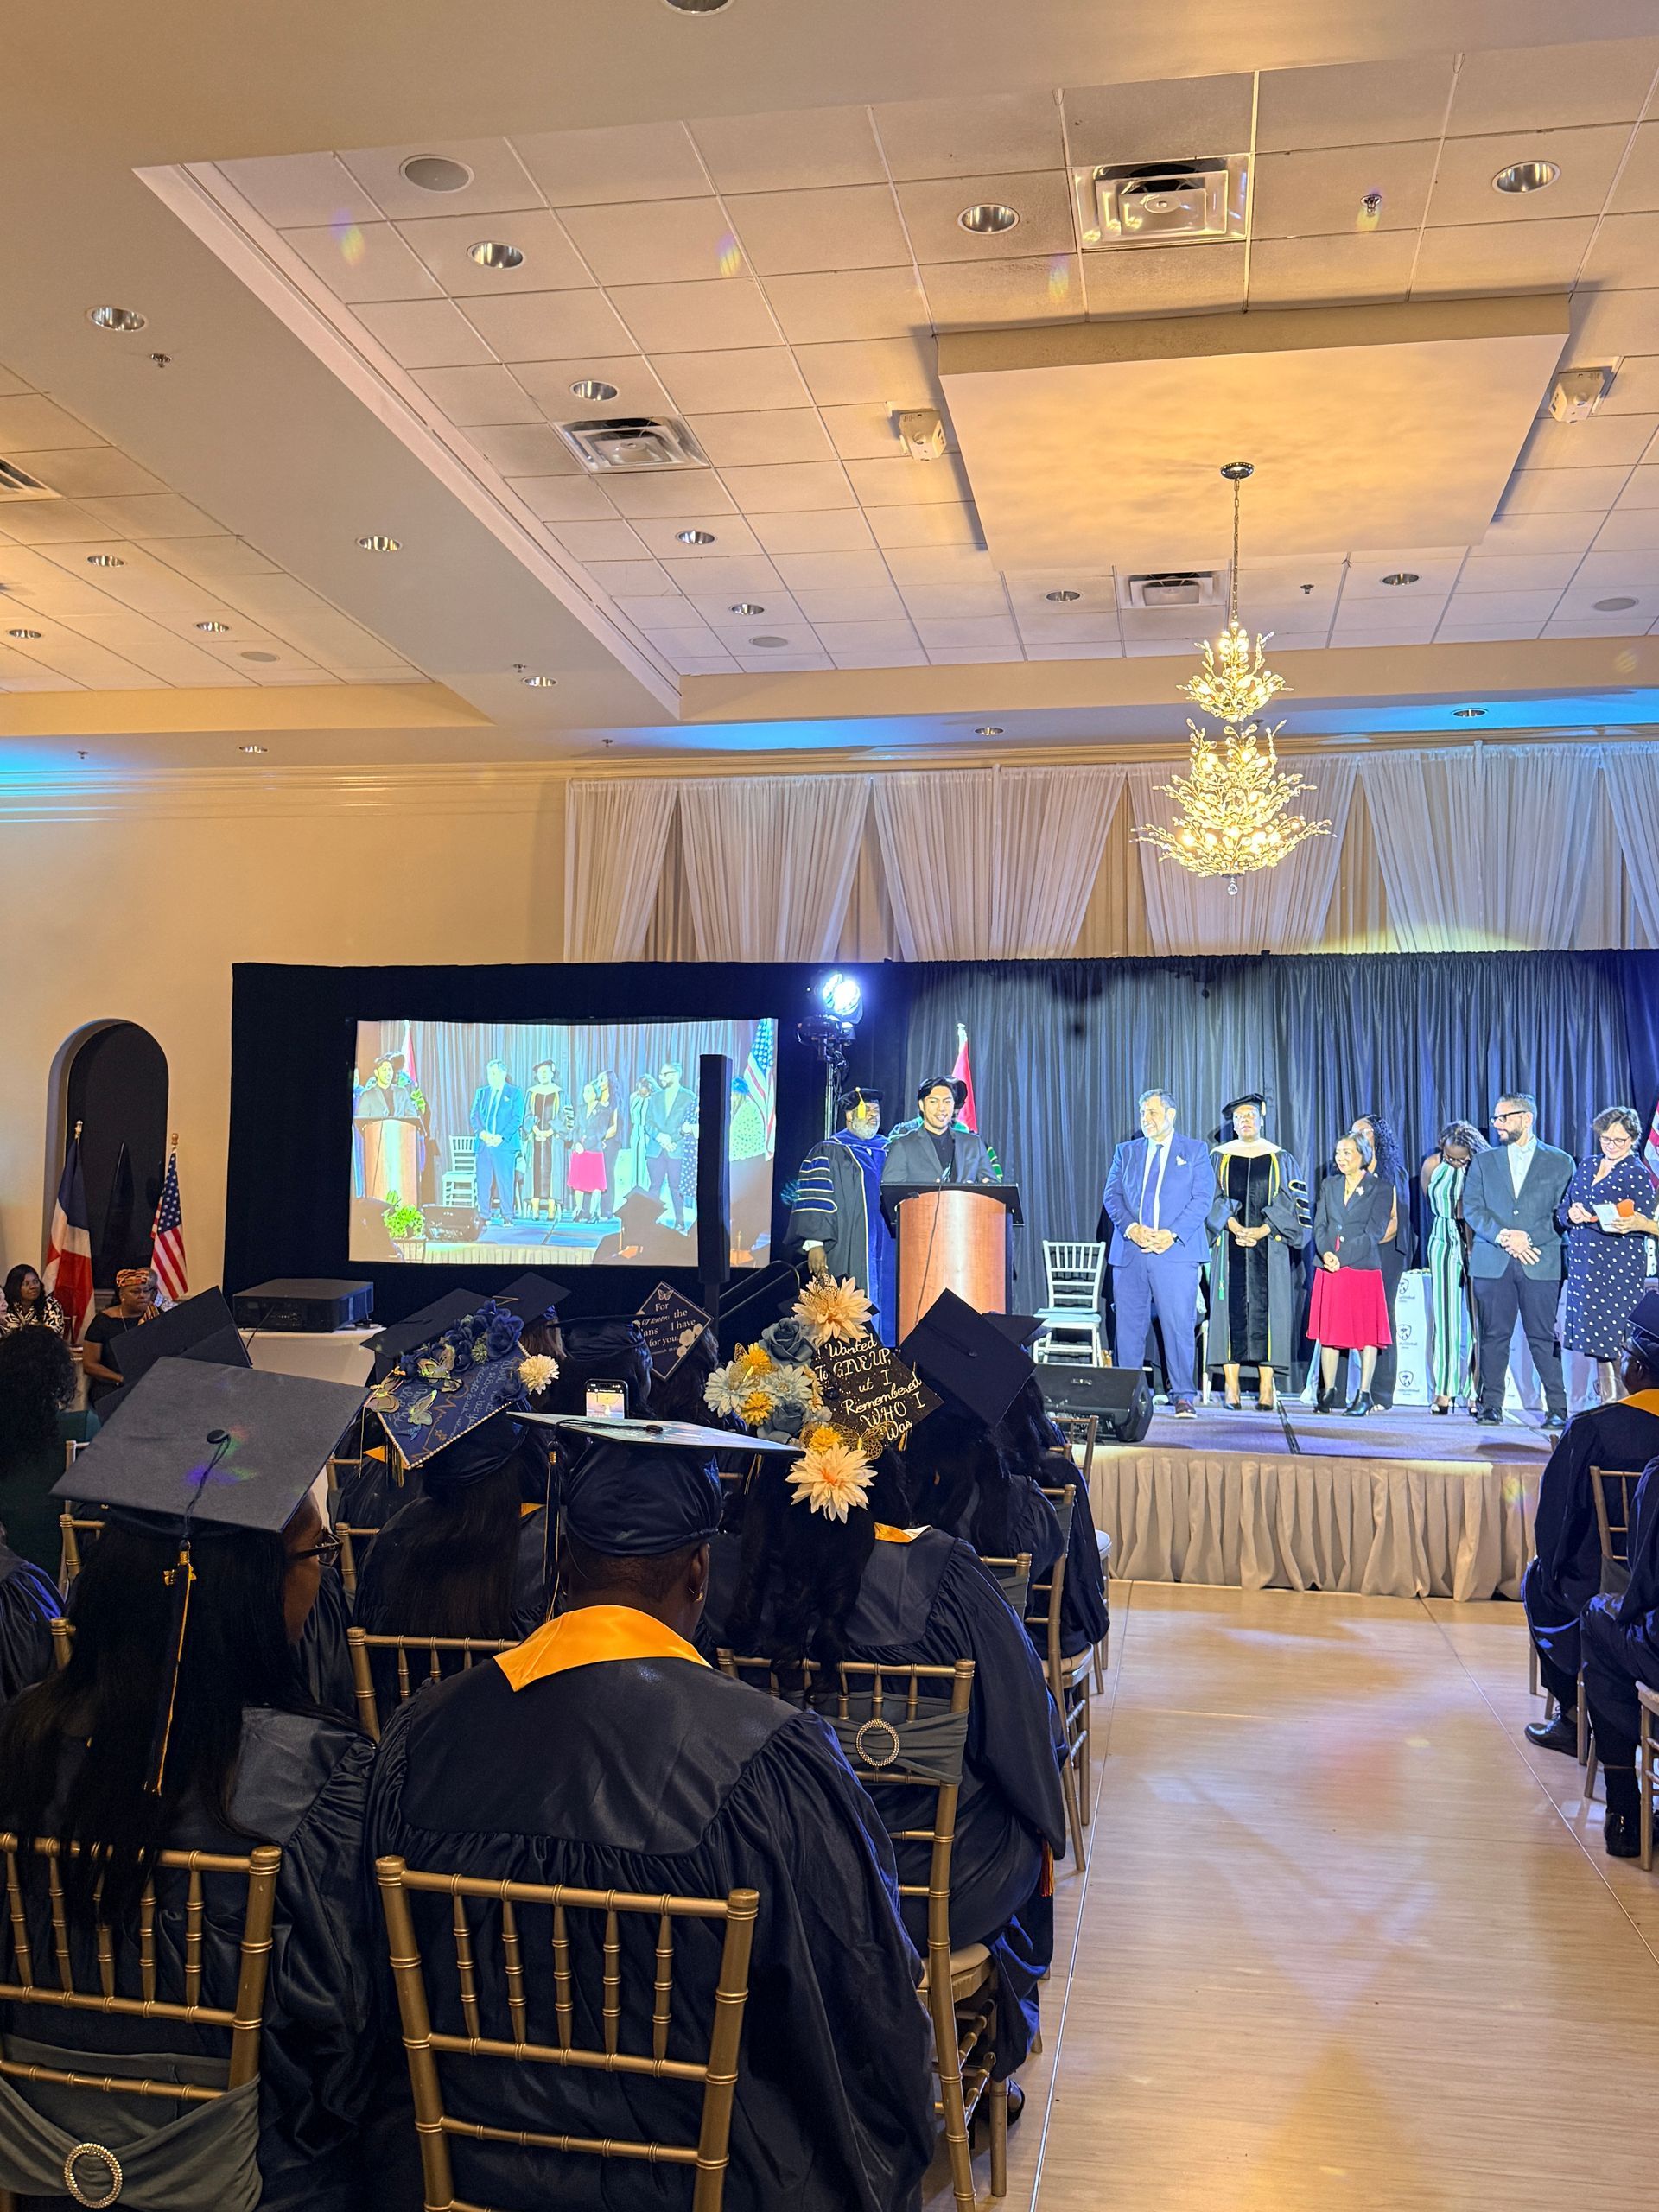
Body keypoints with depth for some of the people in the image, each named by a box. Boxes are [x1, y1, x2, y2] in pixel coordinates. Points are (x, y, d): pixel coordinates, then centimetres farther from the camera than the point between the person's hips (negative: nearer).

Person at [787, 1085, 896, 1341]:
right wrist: (814, 1244, -16)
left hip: (887, 1252, 5)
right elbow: (813, 1200, -5)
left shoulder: (888, 1152, 18)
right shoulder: (827, 1154, 3)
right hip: (847, 1256, -5)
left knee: (884, 1310, 1)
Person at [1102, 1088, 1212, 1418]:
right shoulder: (1125, 1152, 17)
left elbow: (1202, 1199, 0)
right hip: (1129, 1253, 3)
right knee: (1129, 1326, 3)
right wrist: (1131, 1228, -9)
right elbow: (1112, 1197, 10)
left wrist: (1172, 1234, -13)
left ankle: (1183, 1397, 1)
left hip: (1176, 1252, -3)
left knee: (1179, 1325, -6)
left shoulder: (1195, 1151, 10)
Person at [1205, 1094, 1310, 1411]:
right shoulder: (1219, 1157, 8)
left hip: (1269, 1246, 0)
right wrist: (1234, 1227, -15)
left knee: (1267, 1310, -3)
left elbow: (1291, 1203, 2)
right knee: (1231, 1309, -4)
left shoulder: (1280, 1159, 8)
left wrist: (1262, 1230, -12)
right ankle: (1231, 1387, -3)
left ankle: (1266, 1389, -2)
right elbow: (1210, 1199, 1)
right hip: (1230, 1247, 0)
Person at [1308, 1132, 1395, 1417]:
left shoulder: (1380, 1188, 0)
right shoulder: (1329, 1185, 14)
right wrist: (1326, 1253, -10)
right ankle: (1328, 1391, 11)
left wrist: (1341, 1257, -14)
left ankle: (1364, 1394, 2)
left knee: (1366, 1332, -2)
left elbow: (1374, 1233, -8)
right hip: (1329, 1270, 4)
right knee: (1328, 1330, 5)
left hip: (1363, 1268, -4)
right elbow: (1320, 1225, 9)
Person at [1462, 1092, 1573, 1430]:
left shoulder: (1560, 1162, 8)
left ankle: (1558, 1409, 2)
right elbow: (1472, 1209, 4)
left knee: (1544, 1337, -3)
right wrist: (1504, 1237, -11)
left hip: (1540, 1262, -2)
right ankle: (1491, 1406, 7)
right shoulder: (1483, 1161, 13)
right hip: (1492, 1262, 2)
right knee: (1494, 1336, 2)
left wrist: (1526, 1238, -10)